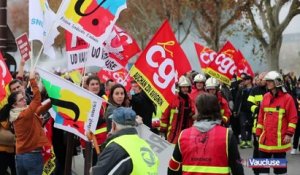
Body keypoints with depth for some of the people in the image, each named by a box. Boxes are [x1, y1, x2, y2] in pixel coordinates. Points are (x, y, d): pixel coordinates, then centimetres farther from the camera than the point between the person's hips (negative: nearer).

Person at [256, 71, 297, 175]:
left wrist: (289, 134, -13)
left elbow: (293, 118, -7)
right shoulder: (265, 97, 9)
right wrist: (258, 133, 12)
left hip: (280, 139, -5)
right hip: (265, 138, 5)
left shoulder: (287, 98, -7)